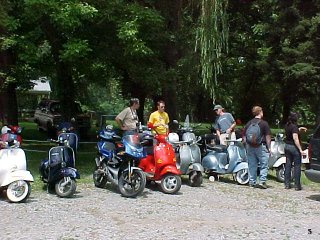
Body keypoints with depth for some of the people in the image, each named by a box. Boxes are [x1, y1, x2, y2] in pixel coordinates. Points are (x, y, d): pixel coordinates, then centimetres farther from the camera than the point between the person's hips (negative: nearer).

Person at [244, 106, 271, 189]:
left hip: (250, 147, 5)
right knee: (264, 165, 2)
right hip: (261, 147, -5)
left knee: (252, 166, 9)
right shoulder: (264, 123, -6)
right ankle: (262, 181, -4)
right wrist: (269, 148, -1)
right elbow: (268, 137, -7)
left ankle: (252, 182, 11)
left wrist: (247, 147, 17)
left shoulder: (248, 123, 8)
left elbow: (244, 137, 10)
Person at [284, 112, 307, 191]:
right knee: (297, 166, 1)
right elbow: (295, 138, -23)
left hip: (287, 146, 8)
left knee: (288, 165, 11)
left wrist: (299, 129, 22)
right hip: (294, 147, -8)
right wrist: (300, 149, -21)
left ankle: (287, 184, 14)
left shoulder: (287, 126, 6)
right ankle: (297, 185, 3)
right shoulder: (294, 127, -17)